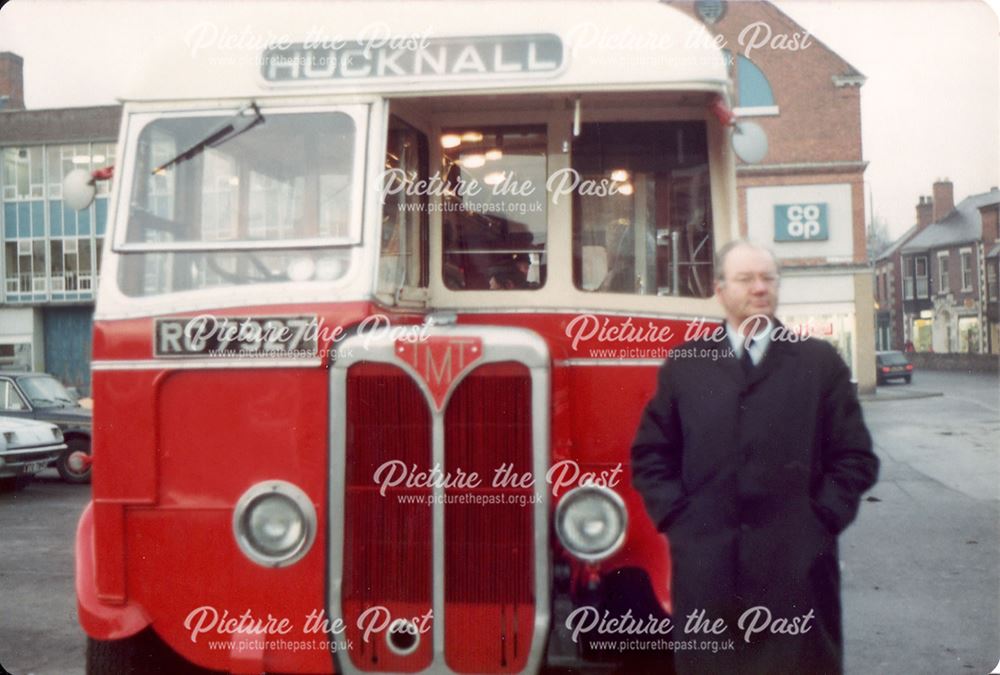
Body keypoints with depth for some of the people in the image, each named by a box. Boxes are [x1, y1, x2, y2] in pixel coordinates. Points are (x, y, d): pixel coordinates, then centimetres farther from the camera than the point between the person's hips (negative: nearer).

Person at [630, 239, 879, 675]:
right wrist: (677, 517, -1)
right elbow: (650, 454, 9)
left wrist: (820, 520, -4)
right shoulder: (684, 364, 8)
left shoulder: (820, 362, 6)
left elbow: (855, 457, 5)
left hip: (798, 571, 0)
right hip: (705, 573, 1)